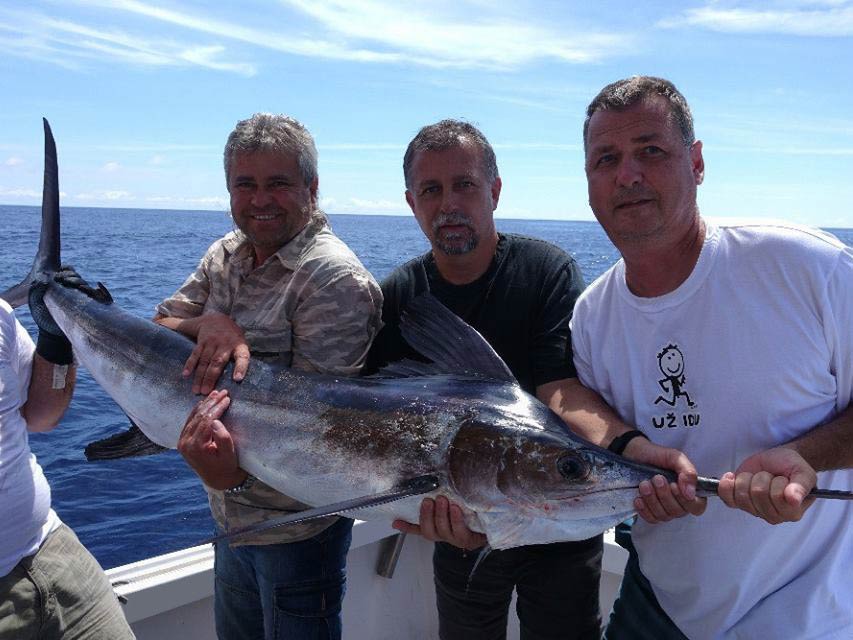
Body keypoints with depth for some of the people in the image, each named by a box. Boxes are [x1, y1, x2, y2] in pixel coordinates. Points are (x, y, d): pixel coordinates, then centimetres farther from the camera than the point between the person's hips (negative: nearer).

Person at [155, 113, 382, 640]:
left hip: (298, 528, -7)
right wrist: (207, 324, -21)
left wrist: (237, 473, -42)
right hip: (232, 517, 7)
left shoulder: (335, 279, -22)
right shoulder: (226, 255, 3)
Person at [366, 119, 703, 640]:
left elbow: (562, 391, -25)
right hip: (458, 532, 3)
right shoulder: (396, 297, -7)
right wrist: (426, 502, -30)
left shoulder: (549, 272, -15)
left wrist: (630, 447, -45)